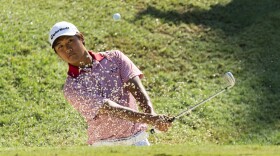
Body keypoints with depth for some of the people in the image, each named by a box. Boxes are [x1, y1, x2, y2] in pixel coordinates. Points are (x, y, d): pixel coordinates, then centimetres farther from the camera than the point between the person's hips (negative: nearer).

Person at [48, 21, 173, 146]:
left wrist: (153, 115, -25)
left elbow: (135, 87, -8)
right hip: (105, 144, -2)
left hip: (137, 137, 2)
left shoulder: (114, 57, 5)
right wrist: (149, 119, -28)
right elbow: (107, 108, -17)